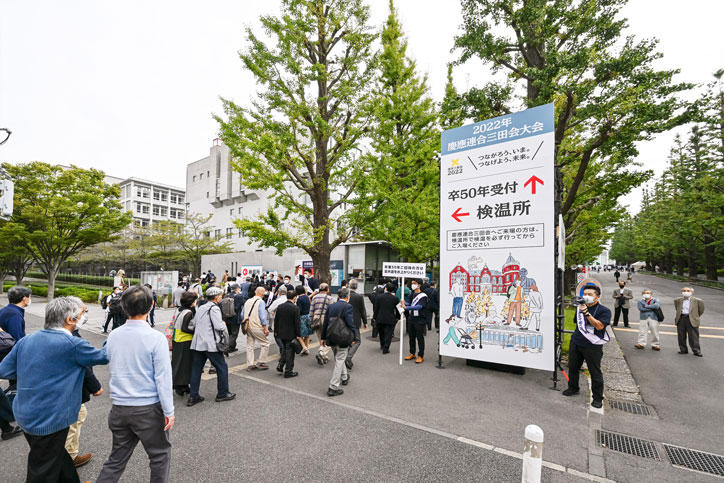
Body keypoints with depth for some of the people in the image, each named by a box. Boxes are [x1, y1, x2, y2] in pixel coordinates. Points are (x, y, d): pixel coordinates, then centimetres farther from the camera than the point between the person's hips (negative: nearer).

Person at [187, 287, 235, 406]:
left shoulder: (200, 308, 15)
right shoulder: (214, 308, -11)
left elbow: (194, 324, 16)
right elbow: (219, 326, -19)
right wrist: (224, 325, 1)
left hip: (197, 344, 8)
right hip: (211, 344, -8)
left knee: (196, 369, 12)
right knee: (222, 368, 5)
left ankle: (193, 397, 17)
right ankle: (222, 393, 14)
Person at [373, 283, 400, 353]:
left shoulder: (378, 297, -6)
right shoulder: (395, 298, -6)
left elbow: (376, 308, -2)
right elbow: (397, 309, 2)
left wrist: (375, 317, 8)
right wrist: (397, 317, 17)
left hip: (380, 319, 2)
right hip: (390, 319, -2)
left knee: (381, 332, 21)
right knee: (388, 334, 7)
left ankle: (382, 345, 37)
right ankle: (385, 349, 6)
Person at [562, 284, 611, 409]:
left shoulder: (604, 310, -8)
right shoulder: (580, 308, 8)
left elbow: (599, 326, -21)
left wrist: (587, 313, -27)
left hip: (592, 347, -5)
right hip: (576, 343, 5)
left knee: (595, 372, 5)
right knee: (572, 367, 15)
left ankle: (597, 397, 21)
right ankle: (573, 388, 33)